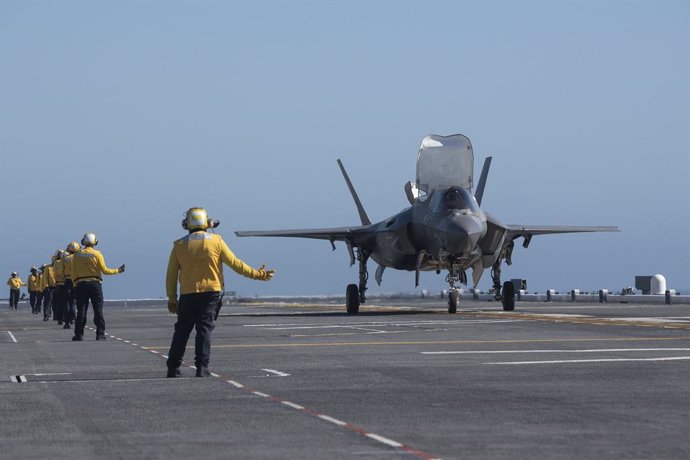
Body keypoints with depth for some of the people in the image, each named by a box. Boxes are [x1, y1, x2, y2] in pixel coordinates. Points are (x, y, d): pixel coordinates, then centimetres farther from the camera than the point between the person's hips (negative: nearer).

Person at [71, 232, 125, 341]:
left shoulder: (77, 254, 4)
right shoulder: (97, 254, -4)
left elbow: (73, 272, 3)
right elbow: (104, 270, -6)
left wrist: (75, 284, 9)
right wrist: (117, 270, 7)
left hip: (80, 284, 2)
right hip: (94, 283, -2)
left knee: (81, 310, 3)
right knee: (98, 310, 2)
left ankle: (79, 335, 0)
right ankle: (100, 334, -1)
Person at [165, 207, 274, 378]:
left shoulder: (179, 245, 2)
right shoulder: (215, 241, -2)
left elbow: (171, 275, 4)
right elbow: (234, 263, 0)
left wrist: (172, 299, 13)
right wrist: (256, 274, 9)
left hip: (188, 294, 1)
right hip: (210, 292, -1)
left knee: (182, 330, 9)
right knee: (204, 329, 1)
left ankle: (173, 368, 7)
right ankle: (202, 367, -7)